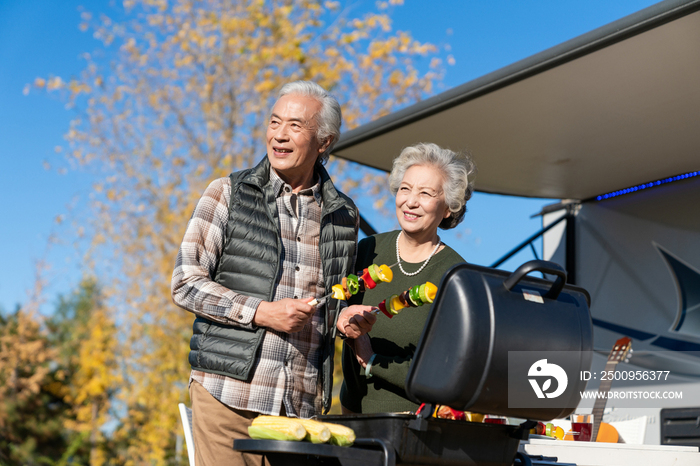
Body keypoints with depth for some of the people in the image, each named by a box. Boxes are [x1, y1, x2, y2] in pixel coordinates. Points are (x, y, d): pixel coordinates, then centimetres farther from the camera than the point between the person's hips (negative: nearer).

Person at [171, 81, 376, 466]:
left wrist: (345, 319, 1)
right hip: (227, 392, -2)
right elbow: (185, 283, -1)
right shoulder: (229, 193, 4)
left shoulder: (343, 216, 12)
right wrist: (261, 312, -12)